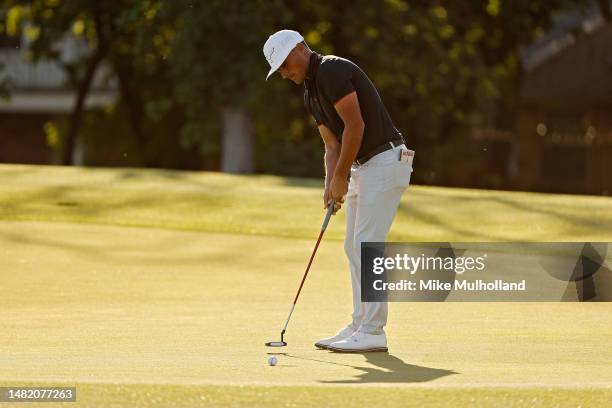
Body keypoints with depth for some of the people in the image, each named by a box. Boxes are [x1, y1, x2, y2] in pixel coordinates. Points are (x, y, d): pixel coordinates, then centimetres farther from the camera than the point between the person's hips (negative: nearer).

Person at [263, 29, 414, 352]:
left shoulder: (332, 71, -15)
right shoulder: (311, 92, 16)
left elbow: (355, 125, -20)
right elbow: (332, 145, 15)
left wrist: (340, 177, -14)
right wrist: (330, 184, -1)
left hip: (385, 161, -10)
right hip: (363, 167, 10)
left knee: (367, 244, -12)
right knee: (354, 247, 11)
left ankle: (372, 333, -12)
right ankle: (361, 326, 15)